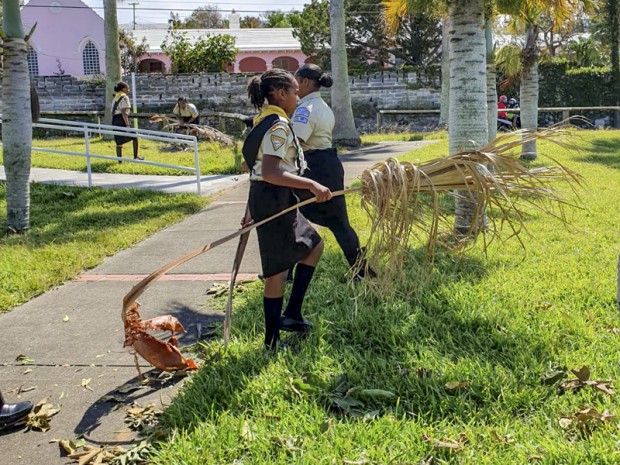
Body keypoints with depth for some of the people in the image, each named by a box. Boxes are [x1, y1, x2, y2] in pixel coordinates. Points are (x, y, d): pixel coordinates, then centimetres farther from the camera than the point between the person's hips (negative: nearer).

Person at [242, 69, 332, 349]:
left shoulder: (265, 122, 13)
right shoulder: (279, 126, -17)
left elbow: (256, 168, 17)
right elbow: (270, 173, -30)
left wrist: (252, 210, 23)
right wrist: (311, 185, -32)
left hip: (264, 198, 10)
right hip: (275, 201, -10)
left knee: (314, 246, 20)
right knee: (278, 271, -1)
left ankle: (291, 314, 18)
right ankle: (272, 342, 11)